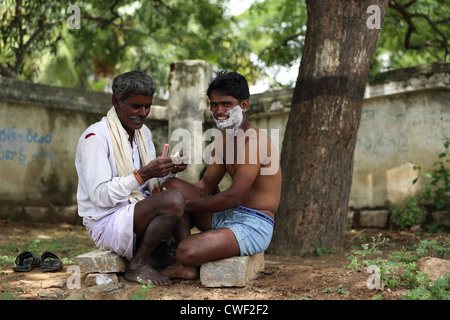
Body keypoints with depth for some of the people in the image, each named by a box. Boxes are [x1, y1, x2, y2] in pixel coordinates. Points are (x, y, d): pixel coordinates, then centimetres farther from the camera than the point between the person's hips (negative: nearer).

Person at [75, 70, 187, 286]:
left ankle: (155, 253, 2)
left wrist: (169, 170, -5)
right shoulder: (96, 136, -14)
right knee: (173, 201, -31)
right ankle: (137, 264, -11)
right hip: (106, 222, -8)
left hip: (138, 214, 9)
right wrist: (142, 175, -28)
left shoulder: (143, 132, 12)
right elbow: (100, 196, -21)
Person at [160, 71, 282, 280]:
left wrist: (190, 205, -11)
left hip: (253, 225, -10)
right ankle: (187, 266, -8)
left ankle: (187, 263, 11)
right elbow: (205, 186, 18)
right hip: (226, 216, 10)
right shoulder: (222, 142, 13)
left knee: (187, 252, -30)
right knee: (172, 185, 1)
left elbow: (234, 197, -21)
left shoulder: (254, 141, -17)